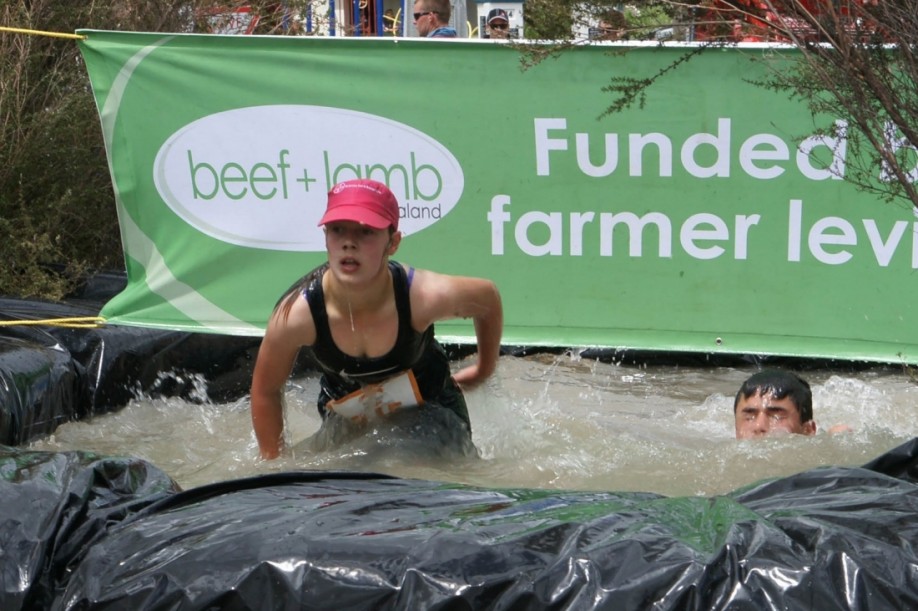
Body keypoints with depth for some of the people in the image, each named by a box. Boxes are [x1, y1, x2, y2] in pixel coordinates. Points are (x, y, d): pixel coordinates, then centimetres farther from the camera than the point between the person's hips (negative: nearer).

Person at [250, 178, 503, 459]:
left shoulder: (424, 296, -34)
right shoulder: (296, 313, -32)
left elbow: (488, 298, -10)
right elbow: (265, 390, -12)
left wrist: (484, 370, 4)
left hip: (430, 412, 0)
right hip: (346, 427, 0)